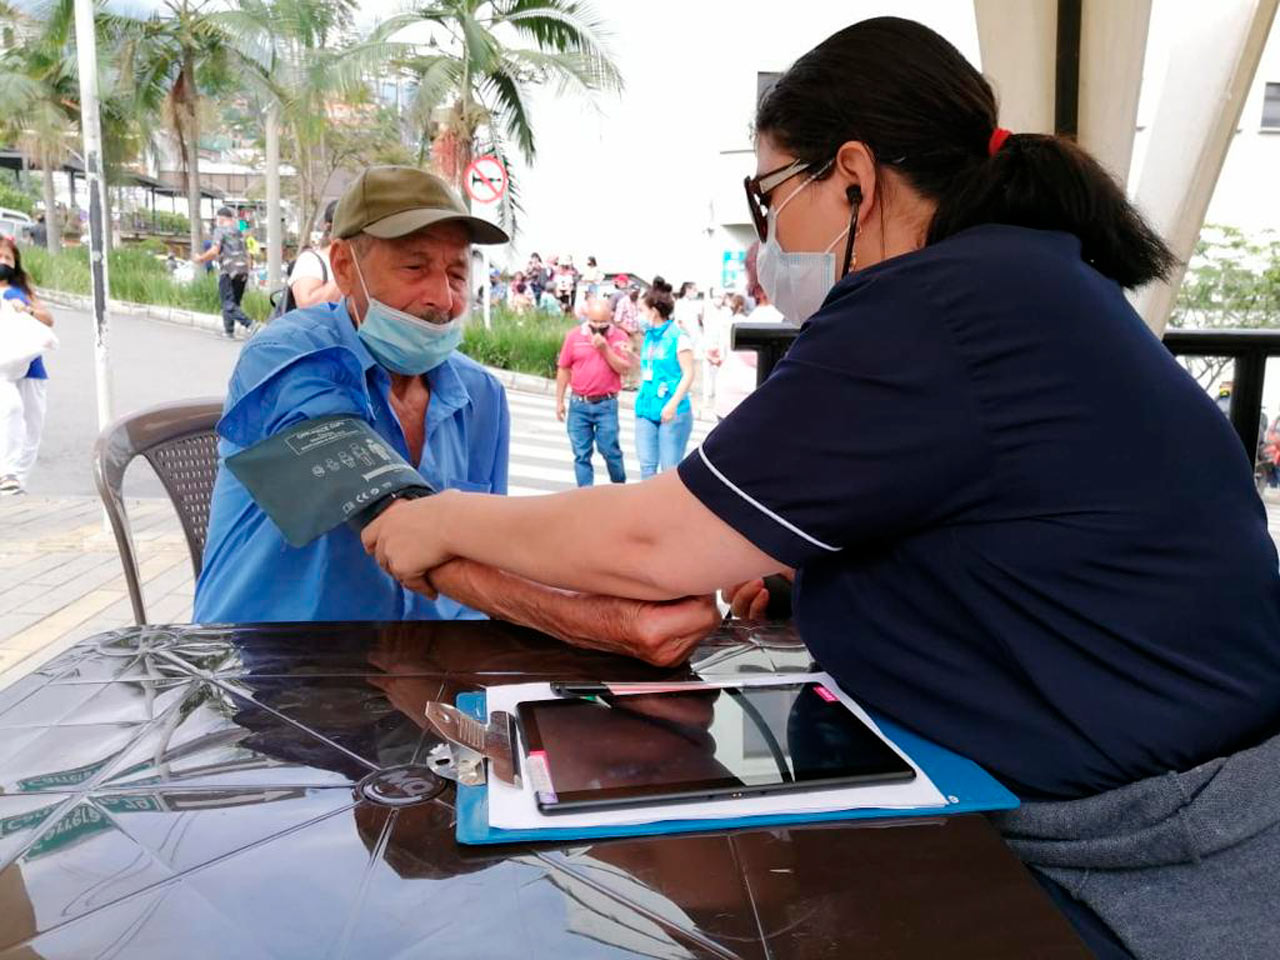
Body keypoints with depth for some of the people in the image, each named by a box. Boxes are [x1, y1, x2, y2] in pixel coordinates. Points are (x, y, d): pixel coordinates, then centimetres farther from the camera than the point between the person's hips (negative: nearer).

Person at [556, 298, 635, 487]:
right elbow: (564, 370, 8)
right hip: (578, 405, 2)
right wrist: (559, 401, 9)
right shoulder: (574, 336, 2)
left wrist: (605, 349, -17)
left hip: (606, 404, -2)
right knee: (581, 454, 5)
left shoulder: (619, 338, -1)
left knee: (610, 449, -1)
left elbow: (625, 369, -9)